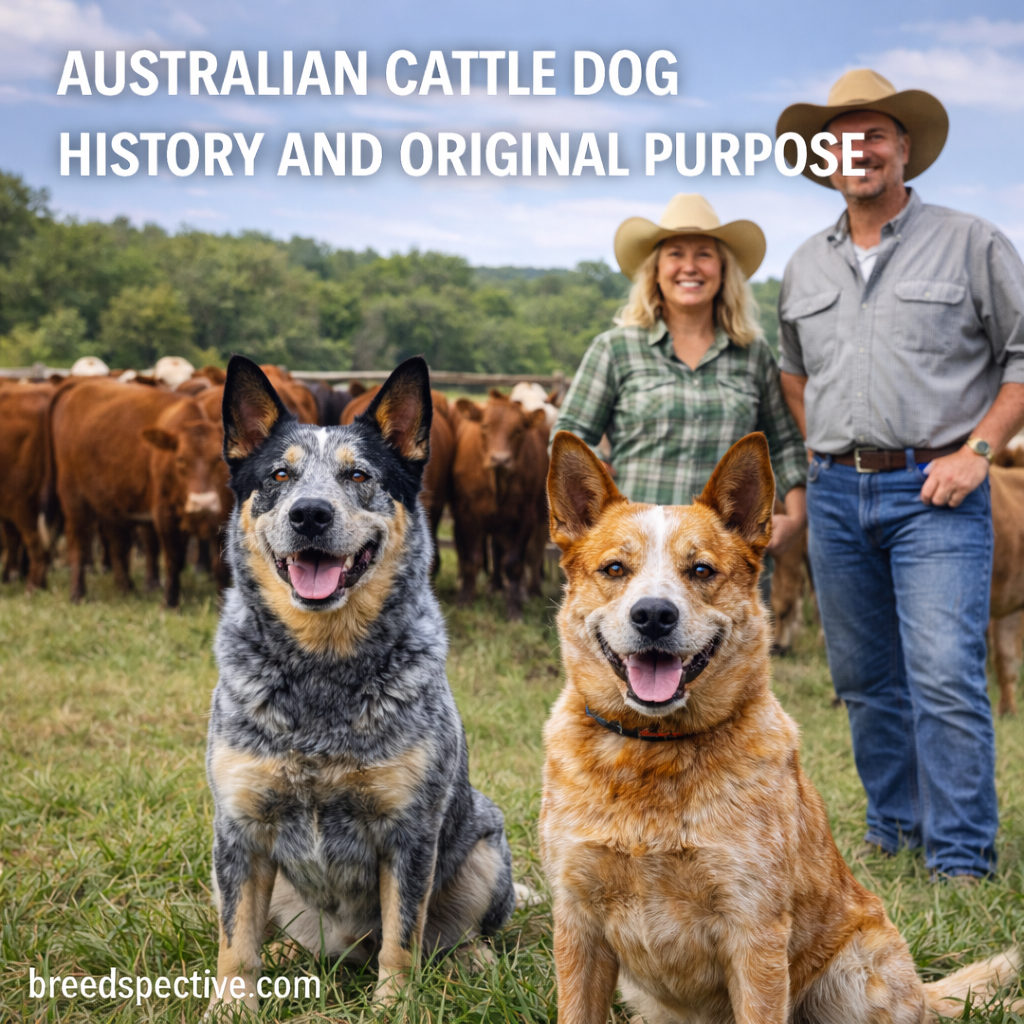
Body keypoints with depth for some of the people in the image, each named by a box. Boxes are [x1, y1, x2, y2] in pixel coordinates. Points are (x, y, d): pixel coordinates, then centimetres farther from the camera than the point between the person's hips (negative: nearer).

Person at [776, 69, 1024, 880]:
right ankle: (895, 828, 26)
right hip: (836, 496, 5)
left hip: (934, 491, -5)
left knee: (945, 676, -12)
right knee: (866, 680, 11)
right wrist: (825, 453, 15)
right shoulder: (805, 267, 14)